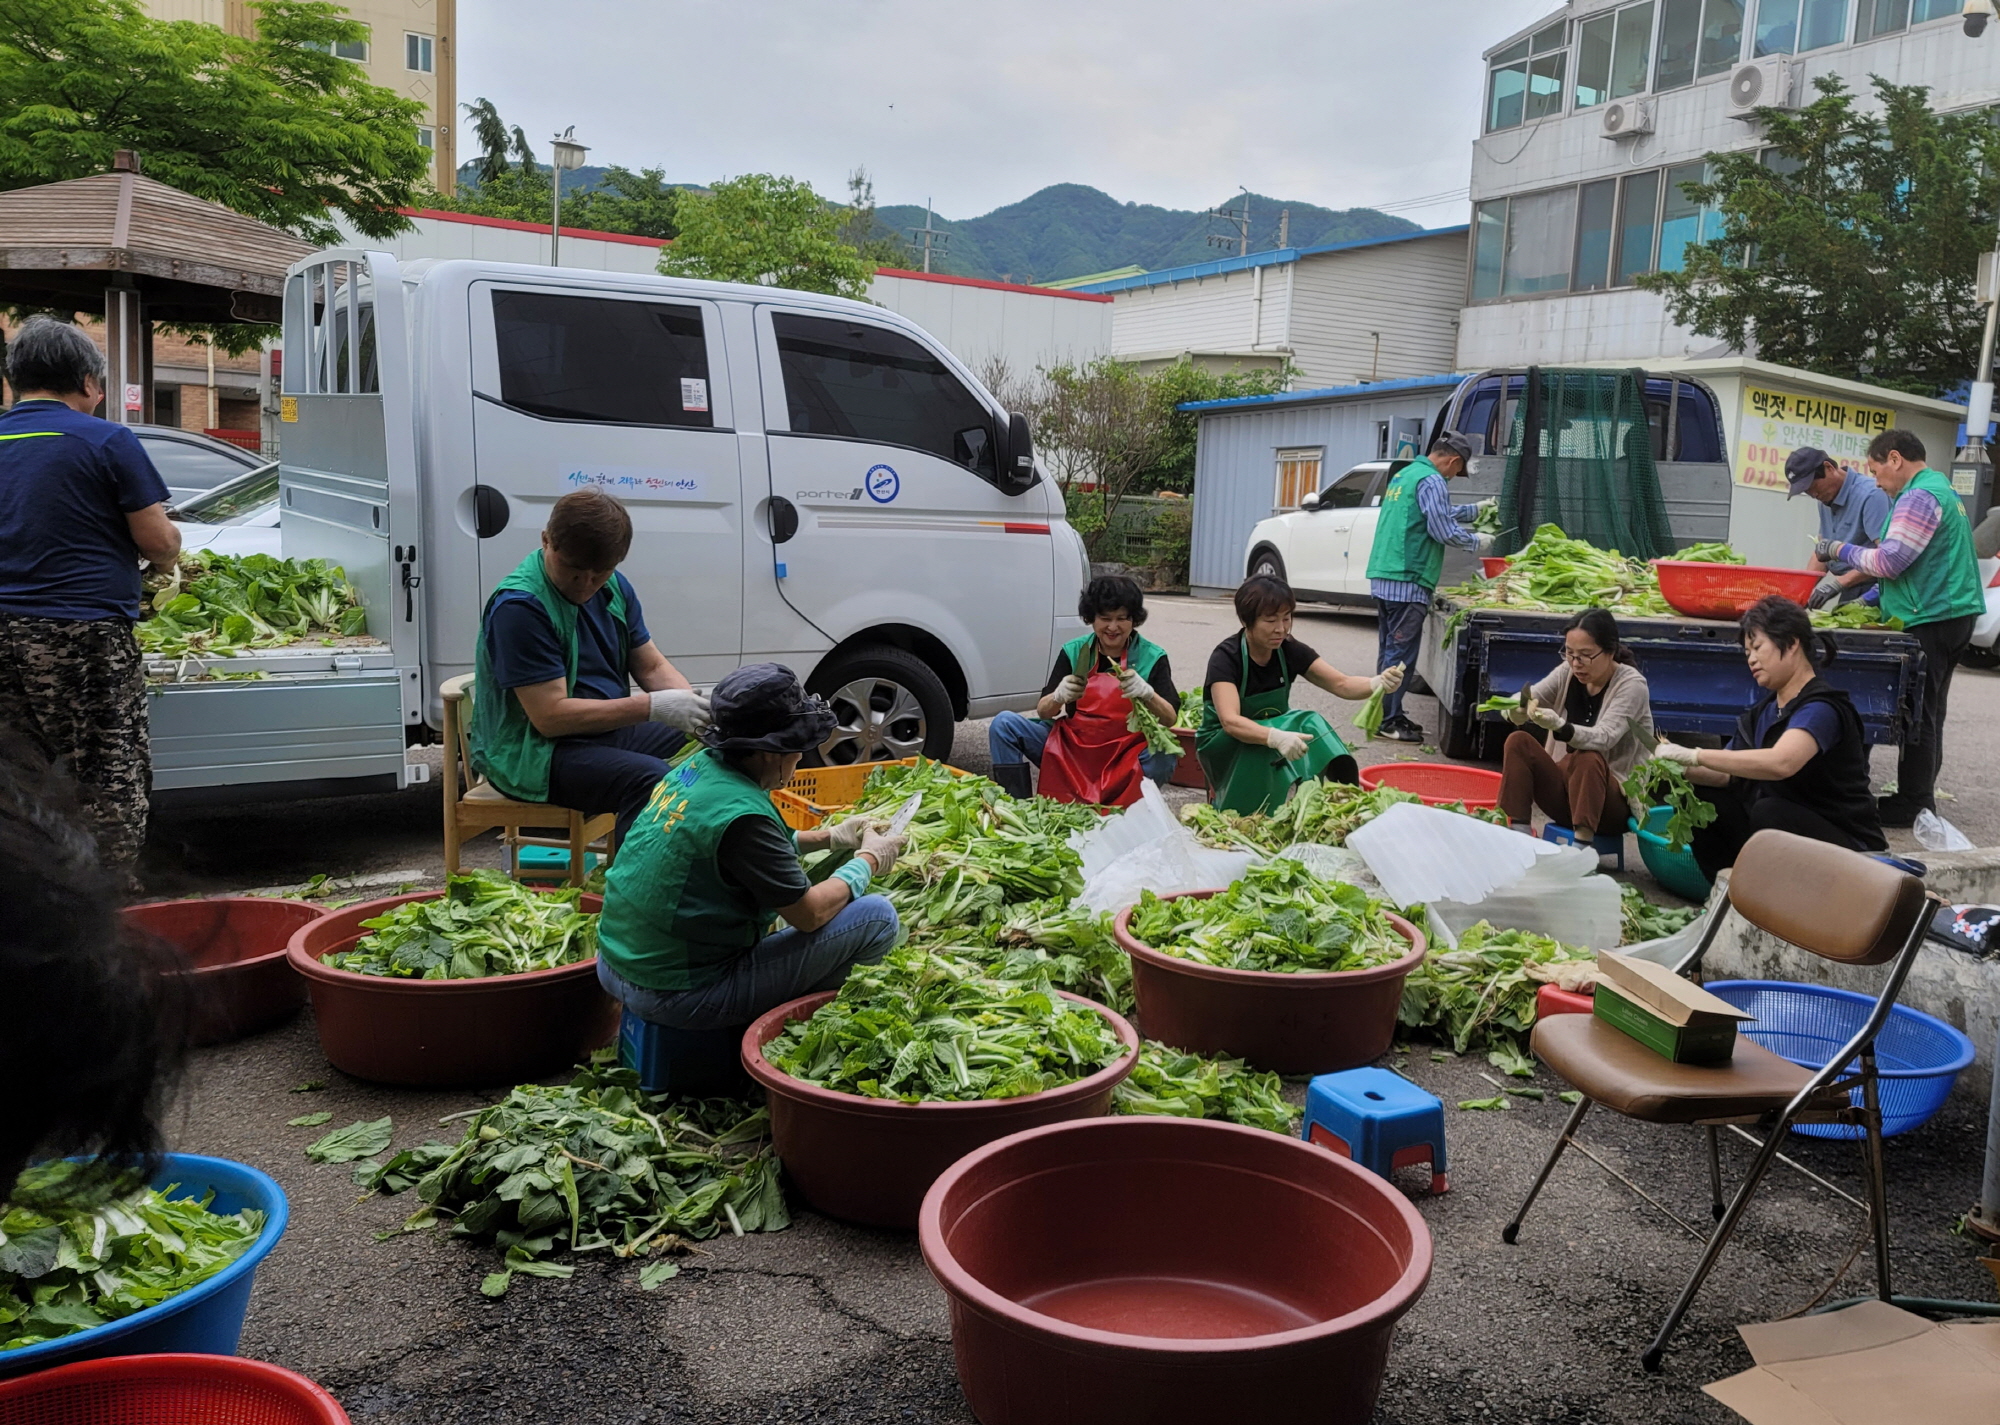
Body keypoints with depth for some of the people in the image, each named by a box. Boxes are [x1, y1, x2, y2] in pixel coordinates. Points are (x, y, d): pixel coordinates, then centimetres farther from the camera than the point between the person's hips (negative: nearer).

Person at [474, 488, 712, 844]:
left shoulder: (614, 587, 7)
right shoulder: (518, 606, -19)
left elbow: (652, 666, 12)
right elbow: (551, 716, -22)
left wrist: (693, 706, -10)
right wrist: (652, 707, -26)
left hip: (611, 732, 9)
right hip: (531, 755, -8)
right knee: (651, 778, -32)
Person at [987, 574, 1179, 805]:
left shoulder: (1151, 658, -2)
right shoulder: (1074, 652, 3)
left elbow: (1171, 719, -11)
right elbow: (1042, 712, -1)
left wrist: (1147, 693, -32)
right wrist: (1058, 697, -24)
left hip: (1125, 756, -2)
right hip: (1071, 748, 2)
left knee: (1165, 756, -35)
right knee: (1004, 724, -15)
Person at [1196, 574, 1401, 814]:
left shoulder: (1289, 650, -7)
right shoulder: (1226, 657, -22)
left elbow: (1342, 684, -14)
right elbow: (1230, 721, -36)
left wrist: (1378, 683, -35)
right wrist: (1276, 738, -54)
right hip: (1223, 745, -5)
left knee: (1309, 725, -27)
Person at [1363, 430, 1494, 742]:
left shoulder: (1405, 473, 19)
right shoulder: (1431, 481, -11)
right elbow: (1442, 529, -14)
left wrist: (1475, 509, 37)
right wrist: (1476, 542, 1)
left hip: (1383, 575, 10)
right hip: (1408, 580, -10)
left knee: (1389, 649, 15)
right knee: (1400, 653, -5)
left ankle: (1388, 714, 22)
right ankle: (1388, 720, -1)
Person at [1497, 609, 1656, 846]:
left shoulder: (1631, 684, -14)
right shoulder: (1567, 672, 1)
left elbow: (1604, 738, -29)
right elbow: (1528, 701, -8)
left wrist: (1559, 727, -49)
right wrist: (1518, 709, -34)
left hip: (1617, 798, -5)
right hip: (1566, 786, 5)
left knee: (1587, 758, -35)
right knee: (1518, 742, -16)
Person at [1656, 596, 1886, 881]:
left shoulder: (1822, 707, -18)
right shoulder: (1762, 710, 8)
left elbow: (1780, 763, -38)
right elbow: (1727, 774, 4)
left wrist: (1695, 755, -34)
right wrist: (1680, 768, -16)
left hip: (1846, 846, -8)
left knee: (1770, 812, -34)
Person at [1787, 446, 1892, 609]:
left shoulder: (1871, 495, -15)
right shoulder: (1826, 499, 10)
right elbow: (1821, 552, 14)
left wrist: (1838, 583, -27)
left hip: (1872, 595, -7)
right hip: (1848, 594, 7)